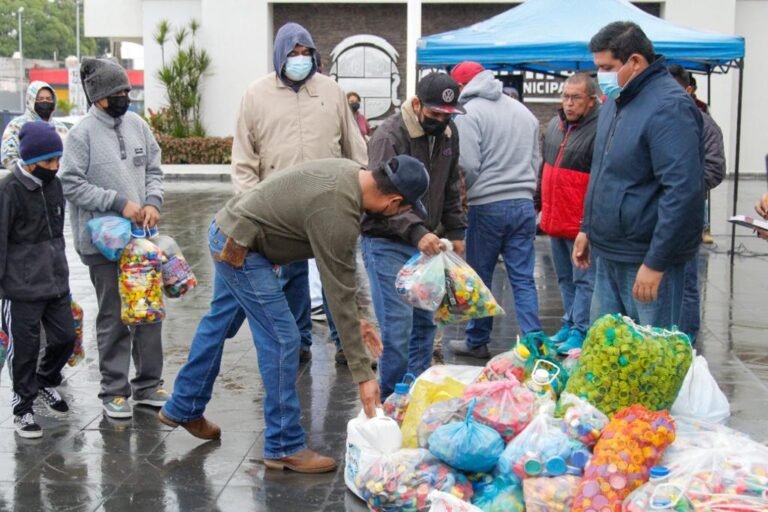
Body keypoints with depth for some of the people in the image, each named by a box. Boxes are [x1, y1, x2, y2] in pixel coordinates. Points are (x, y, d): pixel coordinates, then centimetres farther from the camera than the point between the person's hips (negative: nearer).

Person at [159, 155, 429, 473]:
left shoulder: (350, 173, -4)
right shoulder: (336, 214, -30)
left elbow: (346, 264, 6)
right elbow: (339, 297, -26)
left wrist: (358, 319, 5)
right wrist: (363, 374, -20)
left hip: (227, 228, 10)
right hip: (239, 248, -10)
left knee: (219, 322, 24)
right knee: (281, 339, -6)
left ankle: (183, 409, 42)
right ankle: (284, 447, 5)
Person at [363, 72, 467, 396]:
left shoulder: (448, 134, 8)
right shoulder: (389, 137, -17)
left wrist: (455, 230, 13)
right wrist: (416, 231, -39)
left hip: (424, 242, 7)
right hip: (386, 243, -7)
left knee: (424, 321, 11)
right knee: (398, 326, -11)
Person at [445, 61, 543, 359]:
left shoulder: (469, 113, -9)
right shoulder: (523, 111, 14)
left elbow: (468, 164, -16)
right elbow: (536, 160, 15)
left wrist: (462, 194, 0)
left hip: (487, 206, -5)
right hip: (524, 204, 6)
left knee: (479, 278, 8)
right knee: (523, 279, 7)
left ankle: (477, 341, 18)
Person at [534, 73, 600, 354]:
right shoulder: (555, 125, 12)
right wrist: (538, 202, 24)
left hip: (582, 223, -8)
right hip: (555, 220, 8)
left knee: (583, 280, 0)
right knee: (565, 278, 18)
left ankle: (580, 331, 6)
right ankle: (569, 324, 28)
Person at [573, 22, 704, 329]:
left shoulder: (669, 107, -17)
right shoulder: (615, 101, 12)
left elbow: (682, 191, -23)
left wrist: (656, 263, -24)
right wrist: (588, 228, 20)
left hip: (646, 259, -9)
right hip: (608, 254, 9)